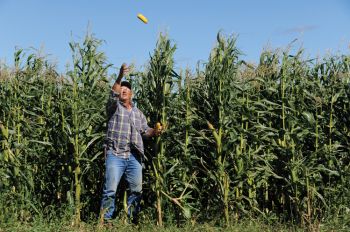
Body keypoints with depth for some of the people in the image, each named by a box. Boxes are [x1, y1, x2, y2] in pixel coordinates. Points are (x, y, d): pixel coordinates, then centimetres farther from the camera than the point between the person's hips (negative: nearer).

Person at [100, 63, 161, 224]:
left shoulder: (138, 113, 22)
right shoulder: (114, 107, 7)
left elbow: (145, 130, 15)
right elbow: (113, 94, -13)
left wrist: (155, 132, -7)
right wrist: (120, 77, -26)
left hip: (134, 156, 5)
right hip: (115, 155, -4)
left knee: (136, 190, 6)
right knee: (110, 189, -9)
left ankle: (132, 218, 17)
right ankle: (105, 219, -3)